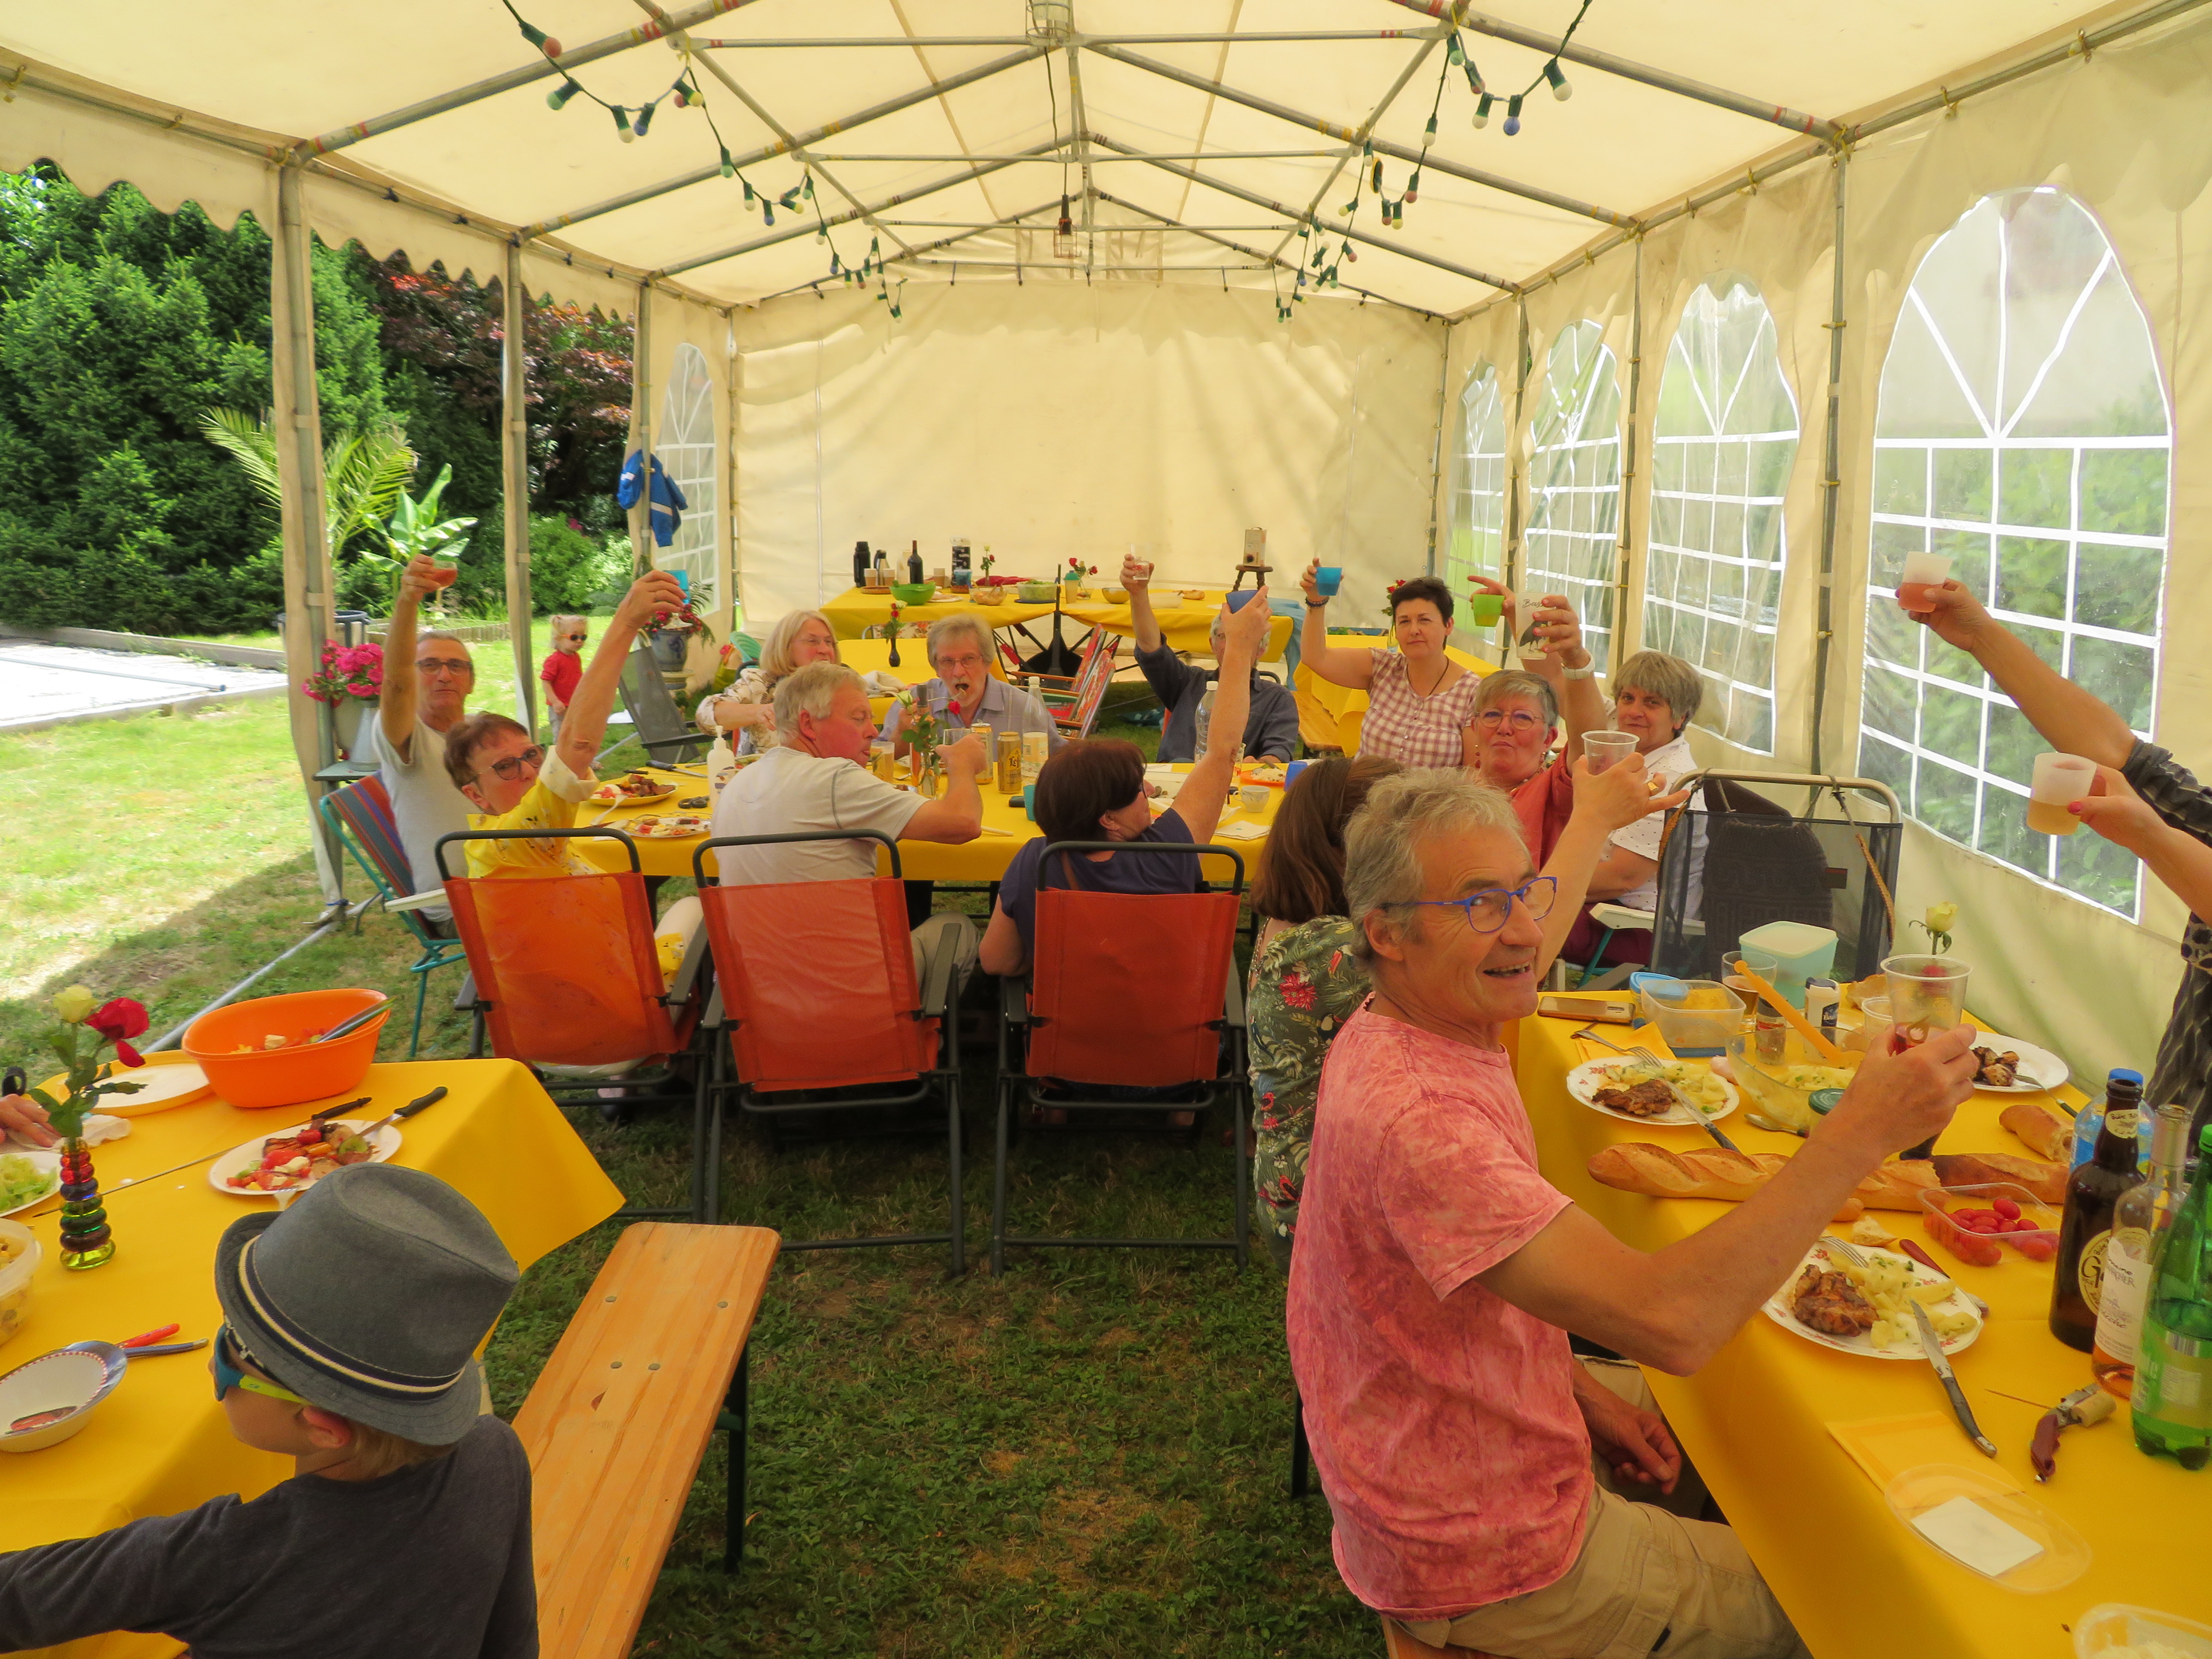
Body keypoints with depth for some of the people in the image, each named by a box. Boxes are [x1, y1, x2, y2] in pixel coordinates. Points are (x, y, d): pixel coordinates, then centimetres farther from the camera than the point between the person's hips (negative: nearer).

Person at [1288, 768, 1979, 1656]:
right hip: (1483, 1562, -9)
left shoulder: (1394, 1041, -1)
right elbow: (1669, 1323, -40)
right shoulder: (1412, 1114, -35)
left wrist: (1579, 1388, -1)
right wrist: (1861, 1132, -37)